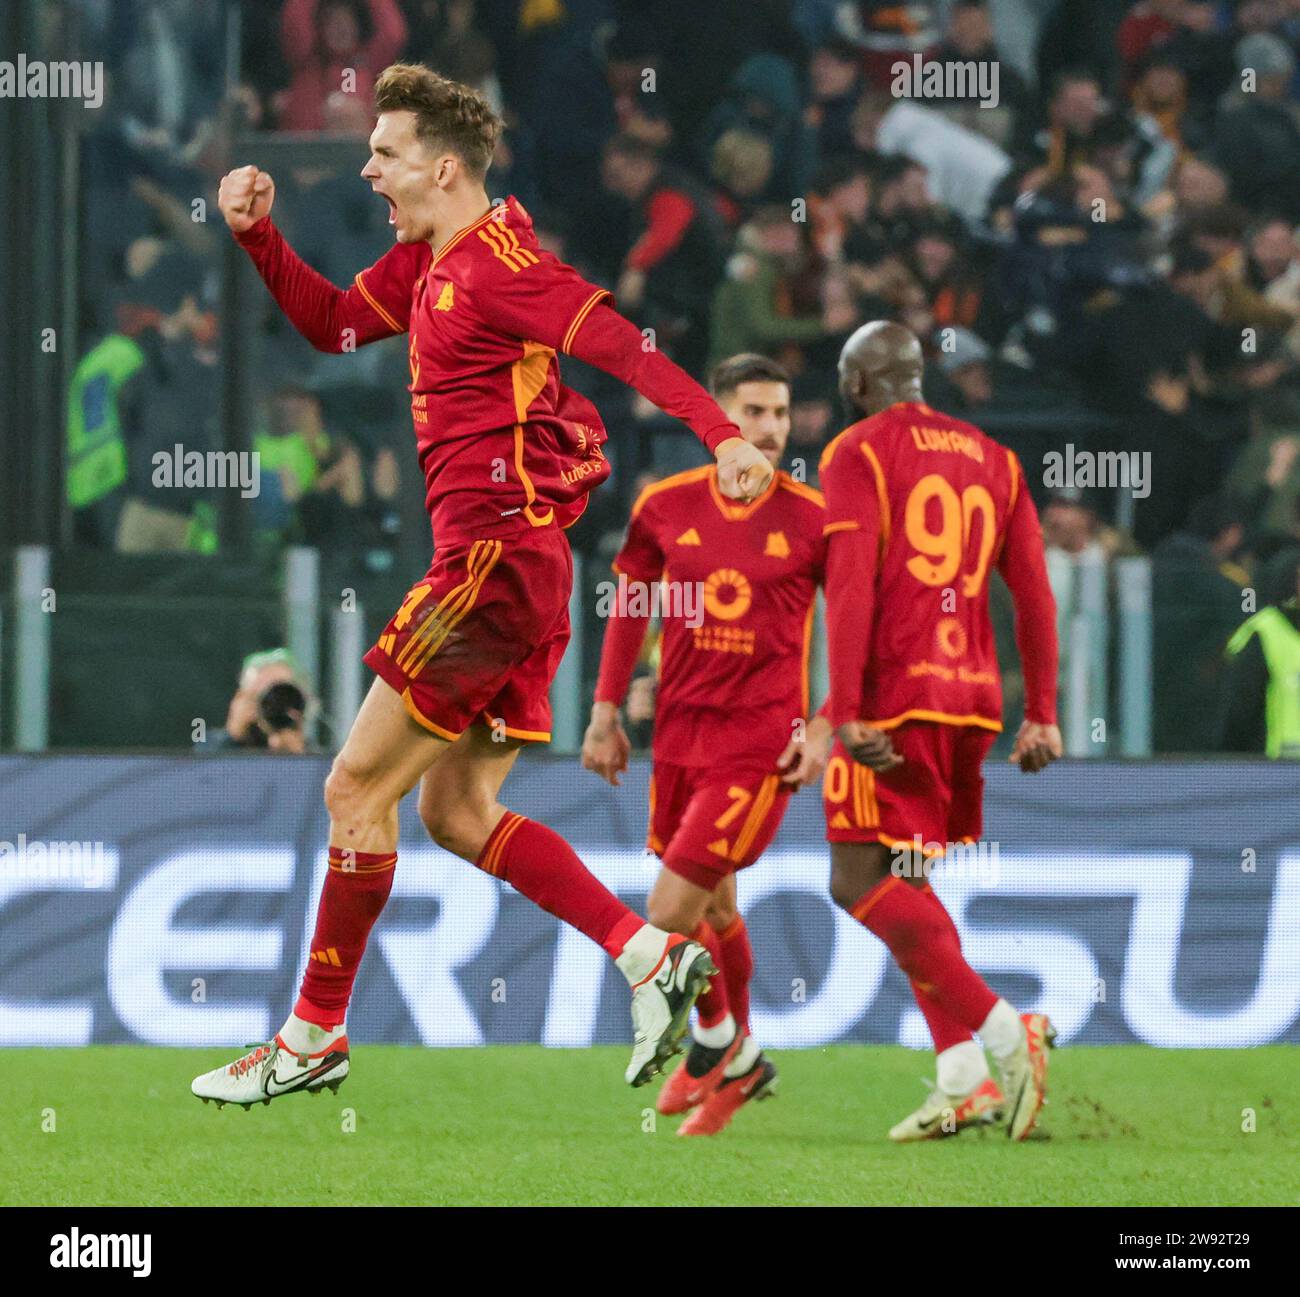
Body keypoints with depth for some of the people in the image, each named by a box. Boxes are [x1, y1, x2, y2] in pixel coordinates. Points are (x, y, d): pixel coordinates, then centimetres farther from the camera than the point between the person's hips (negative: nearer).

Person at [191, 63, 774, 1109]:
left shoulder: (498, 265, -13)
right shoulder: (427, 264, 16)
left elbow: (625, 345, -21)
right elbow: (332, 322, 30)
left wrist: (722, 434, -33)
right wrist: (257, 233, 16)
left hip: (496, 554, -10)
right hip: (511, 565, 10)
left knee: (358, 789, -3)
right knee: (457, 811, 12)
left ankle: (314, 1035, 4)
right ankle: (654, 959, 7)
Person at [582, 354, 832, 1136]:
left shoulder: (813, 520, -8)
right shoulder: (666, 507, 1)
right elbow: (630, 606, 14)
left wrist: (827, 729, -8)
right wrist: (606, 710, 10)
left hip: (760, 746, -4)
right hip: (679, 734, 4)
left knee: (670, 914, -12)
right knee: (713, 908, 18)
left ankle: (718, 1045, 15)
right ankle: (740, 1060, 39)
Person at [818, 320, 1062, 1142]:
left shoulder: (858, 453, -2)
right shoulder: (994, 459, 17)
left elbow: (851, 588, -13)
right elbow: (1034, 594, 12)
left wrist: (848, 712, -17)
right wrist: (1043, 715, 12)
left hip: (896, 695, -7)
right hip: (974, 697, 7)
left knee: (861, 883, -6)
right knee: (906, 886, 15)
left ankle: (1003, 1028, -20)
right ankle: (964, 1080, 4)